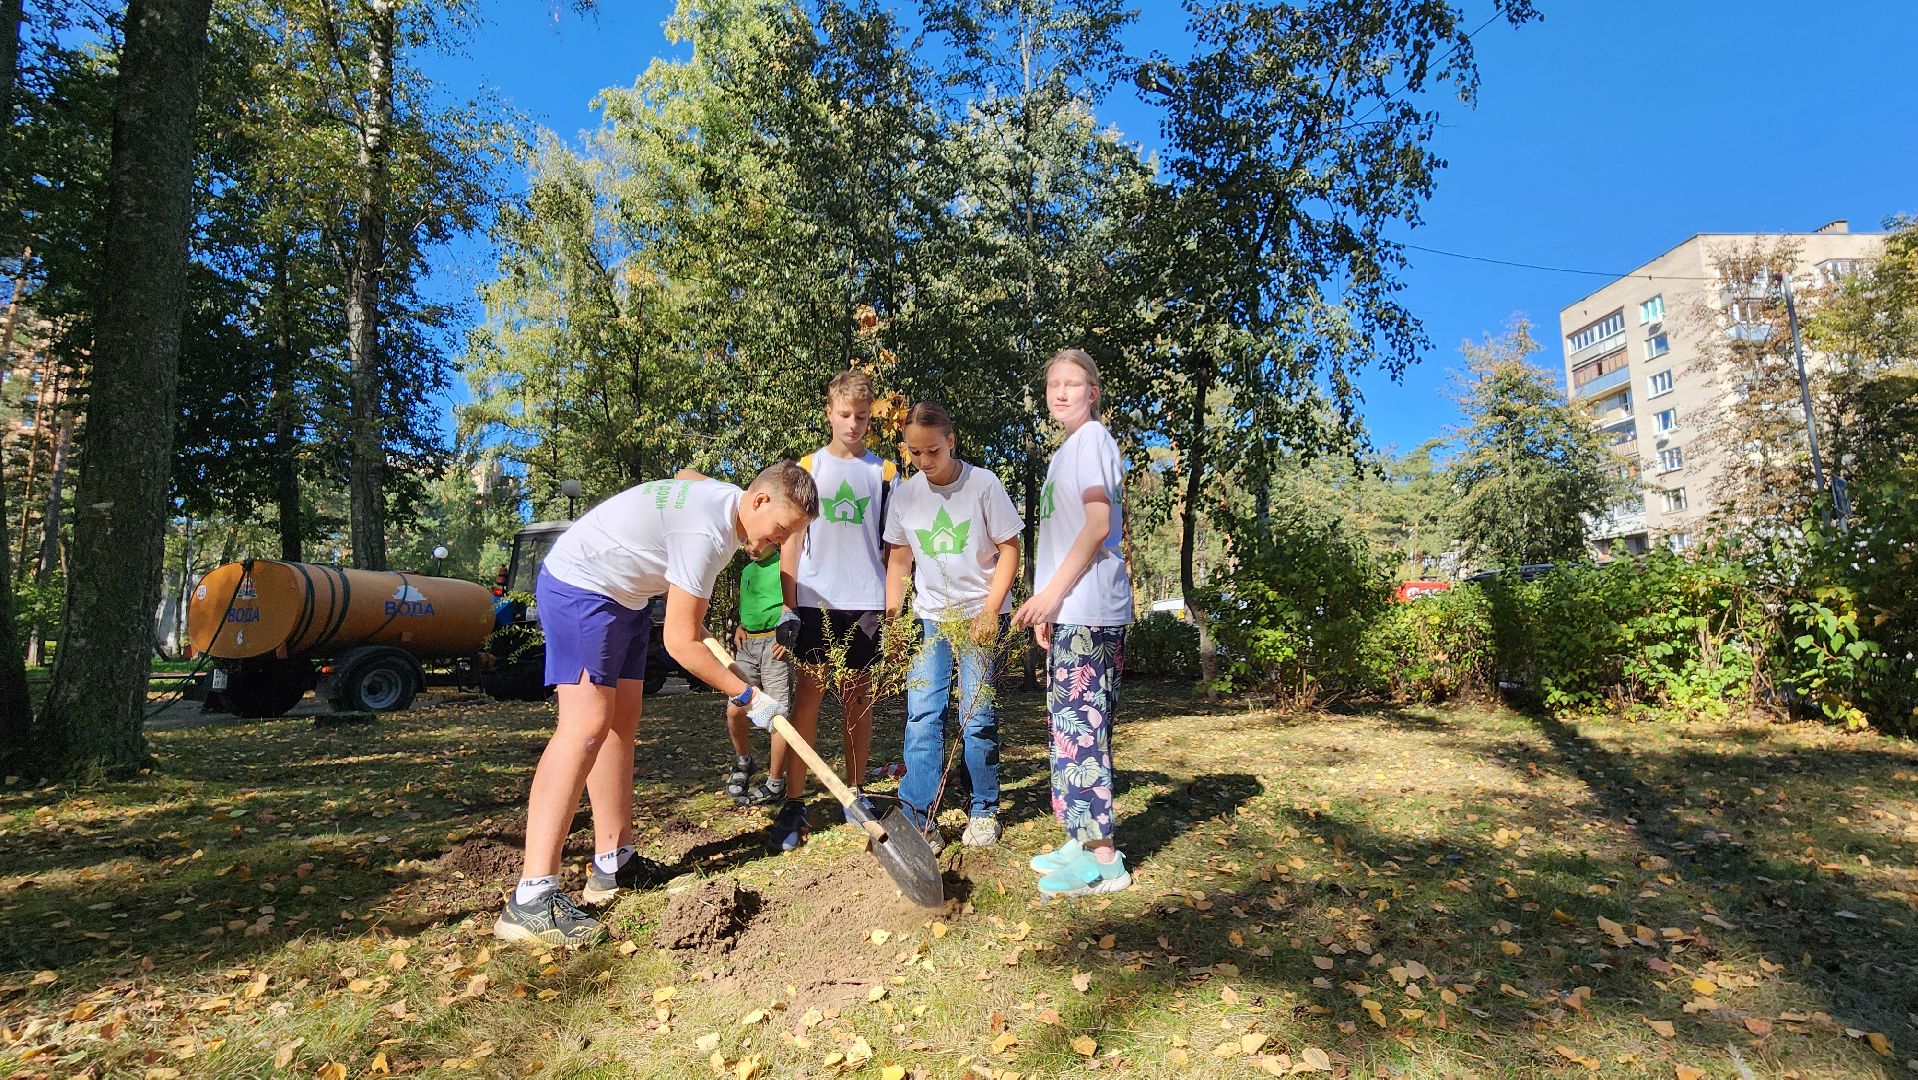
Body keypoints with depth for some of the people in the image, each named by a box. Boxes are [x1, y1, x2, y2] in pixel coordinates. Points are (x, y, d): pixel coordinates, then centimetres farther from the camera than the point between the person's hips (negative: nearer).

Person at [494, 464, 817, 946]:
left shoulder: (725, 501, 2)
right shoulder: (707, 532, -27)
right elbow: (680, 643, -24)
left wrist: (697, 617, 16)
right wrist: (748, 696, -17)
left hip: (622, 595, 11)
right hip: (579, 586, -11)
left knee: (622, 721, 8)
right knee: (587, 723, -20)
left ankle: (614, 863, 15)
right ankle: (531, 898, -22)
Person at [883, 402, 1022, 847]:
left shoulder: (983, 484, -9)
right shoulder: (905, 494, 2)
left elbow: (1009, 549, -6)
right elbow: (899, 559, 10)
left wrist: (989, 610, -14)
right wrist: (892, 616, 2)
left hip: (980, 615, -3)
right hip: (930, 618, 3)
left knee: (977, 715, -1)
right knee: (922, 714, -4)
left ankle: (984, 812, 16)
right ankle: (917, 818, 0)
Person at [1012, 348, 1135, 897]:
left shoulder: (1091, 437, -6)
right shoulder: (1067, 449, 22)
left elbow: (1099, 525, -15)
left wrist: (1052, 593, -16)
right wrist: (1050, 604, 19)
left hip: (1087, 612, -10)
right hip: (1073, 612, 10)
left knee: (1078, 725, -8)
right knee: (1075, 724, 12)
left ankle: (1103, 858, -1)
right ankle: (1083, 840, 21)